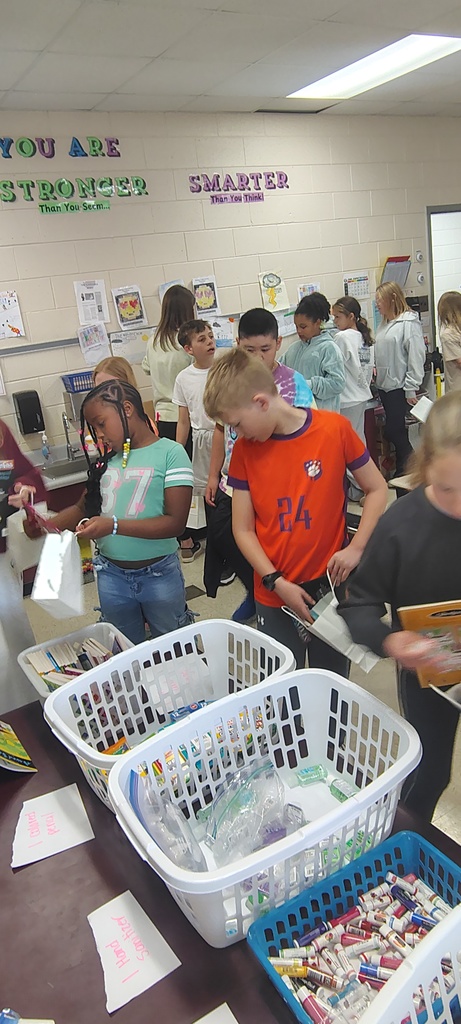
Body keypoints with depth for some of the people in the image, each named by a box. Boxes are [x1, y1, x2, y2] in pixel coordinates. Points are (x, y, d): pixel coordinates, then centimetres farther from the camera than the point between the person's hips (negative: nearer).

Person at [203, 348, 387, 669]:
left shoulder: (335, 429, -10)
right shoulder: (244, 450, -4)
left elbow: (377, 489, 1)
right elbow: (243, 529, -1)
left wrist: (356, 548, -11)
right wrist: (276, 582, -11)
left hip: (332, 585, -1)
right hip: (274, 595, 1)